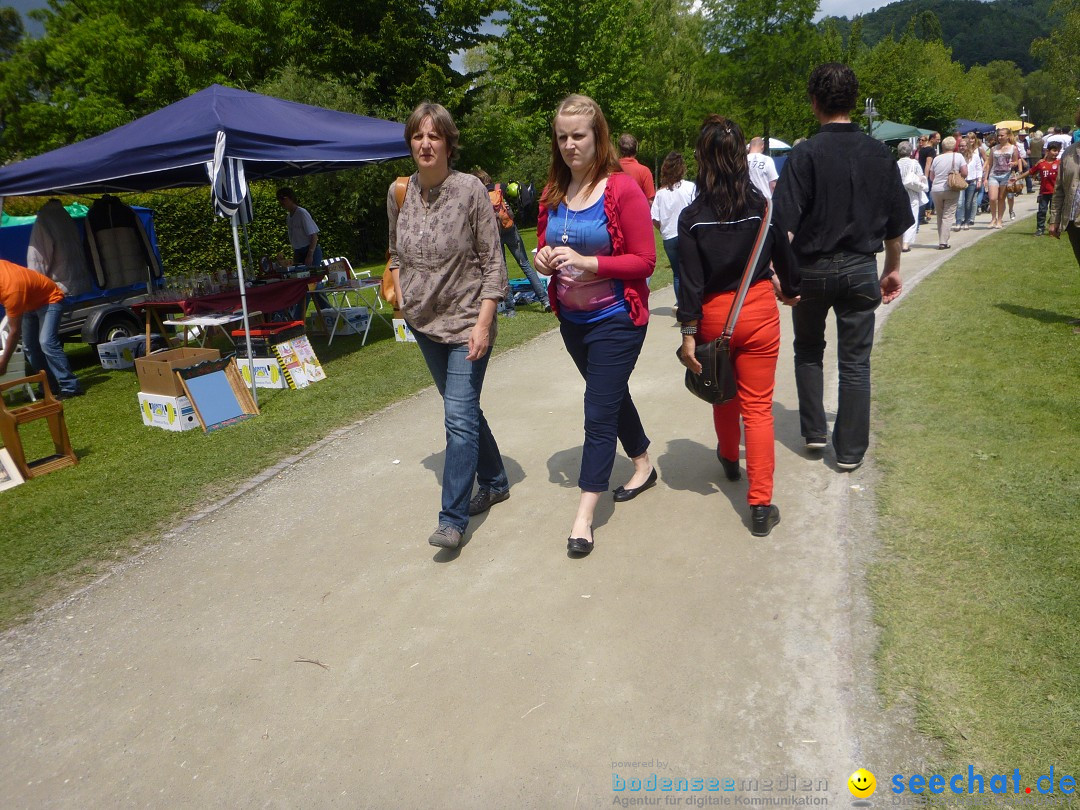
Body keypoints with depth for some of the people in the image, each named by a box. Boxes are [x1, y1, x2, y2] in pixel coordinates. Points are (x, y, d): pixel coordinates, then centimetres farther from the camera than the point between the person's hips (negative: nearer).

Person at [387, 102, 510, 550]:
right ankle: (495, 483, 36)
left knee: (460, 416, -10)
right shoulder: (399, 193, 2)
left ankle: (452, 518, -2)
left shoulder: (470, 190, -12)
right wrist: (401, 292, 6)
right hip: (425, 321, 6)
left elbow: (493, 262, -12)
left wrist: (484, 321, -18)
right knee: (462, 408, 17)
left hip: (466, 321, -6)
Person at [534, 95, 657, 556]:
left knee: (599, 412, -5)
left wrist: (588, 262, -25)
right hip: (572, 319, 7)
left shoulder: (623, 189, -14)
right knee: (612, 396, 21)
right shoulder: (553, 194, 4)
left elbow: (645, 260, -15)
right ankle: (643, 467, 43)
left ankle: (584, 517, 2)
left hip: (616, 319, -6)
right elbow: (544, 247, 17)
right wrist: (544, 260, -7)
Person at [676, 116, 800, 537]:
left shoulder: (692, 217, -10)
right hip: (759, 311, 0)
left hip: (714, 314, 0)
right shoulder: (764, 206, -5)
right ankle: (760, 504, 0)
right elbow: (783, 257, 7)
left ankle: (729, 458, 50)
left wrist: (689, 334, -8)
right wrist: (791, 290, 26)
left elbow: (691, 281, -12)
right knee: (758, 406, 3)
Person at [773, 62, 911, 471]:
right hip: (861, 269, 2)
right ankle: (850, 450, 13)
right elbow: (896, 223, 7)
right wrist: (892, 268, 18)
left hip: (813, 268, -2)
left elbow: (785, 223, -18)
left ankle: (813, 432, 22)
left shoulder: (805, 154, -10)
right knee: (855, 362, 7)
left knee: (808, 351, 20)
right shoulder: (879, 154, 1)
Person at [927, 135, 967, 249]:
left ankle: (942, 241, 16)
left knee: (940, 216, 14)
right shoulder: (958, 156, -2)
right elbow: (965, 173, -7)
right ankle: (943, 242, -10)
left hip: (936, 190, 3)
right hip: (951, 190, -3)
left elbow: (931, 177, 11)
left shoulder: (936, 158, 8)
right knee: (948, 217, -3)